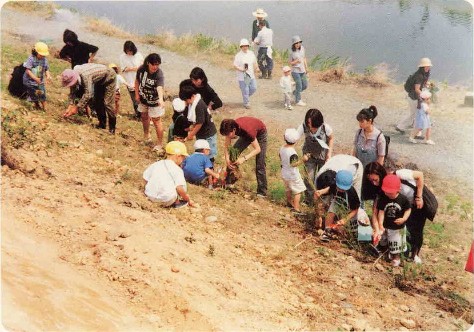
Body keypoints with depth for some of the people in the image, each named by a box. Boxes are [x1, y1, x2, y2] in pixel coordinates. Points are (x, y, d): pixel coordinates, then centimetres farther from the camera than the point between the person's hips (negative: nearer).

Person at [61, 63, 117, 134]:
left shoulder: (85, 76, -42)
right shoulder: (72, 76, -17)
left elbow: (88, 94, -46)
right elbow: (72, 92, -10)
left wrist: (77, 107, -43)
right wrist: (70, 107, -21)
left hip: (109, 77, -8)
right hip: (99, 80, 8)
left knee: (107, 103, -11)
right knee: (98, 102, 9)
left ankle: (112, 128, -1)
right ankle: (102, 124, 21)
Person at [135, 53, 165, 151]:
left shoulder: (159, 74, -31)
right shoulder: (141, 69, -18)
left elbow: (160, 87, -49)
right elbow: (137, 81, 1)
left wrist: (161, 100, -66)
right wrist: (137, 94, 0)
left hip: (154, 101, -5)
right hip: (143, 99, 5)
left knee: (156, 121, 0)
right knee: (144, 117, 25)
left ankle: (160, 143, 14)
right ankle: (146, 134, 52)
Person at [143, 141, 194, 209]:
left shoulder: (155, 164, 13)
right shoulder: (177, 169, -5)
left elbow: (145, 178, 16)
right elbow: (179, 188, -14)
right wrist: (188, 199, 1)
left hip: (150, 196, 6)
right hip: (167, 199, -6)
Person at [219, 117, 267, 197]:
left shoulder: (247, 130, -44)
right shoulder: (230, 128, -28)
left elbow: (257, 149, -36)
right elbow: (226, 146, -17)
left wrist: (244, 158, -47)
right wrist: (227, 159, -33)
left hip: (260, 133, -5)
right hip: (246, 133, 6)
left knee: (260, 164, -11)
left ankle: (262, 192, -6)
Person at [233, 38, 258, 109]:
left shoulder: (251, 54, 5)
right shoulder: (238, 55, -11)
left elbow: (254, 63, 17)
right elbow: (235, 66, -12)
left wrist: (254, 71, 8)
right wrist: (242, 69, -27)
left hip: (251, 76, 5)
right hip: (242, 76, -5)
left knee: (253, 88, 9)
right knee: (245, 90, 0)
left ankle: (245, 96, 36)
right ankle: (246, 103, 17)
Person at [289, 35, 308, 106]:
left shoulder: (302, 48, 1)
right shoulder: (292, 52, -14)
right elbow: (290, 63, -7)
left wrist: (306, 68, 12)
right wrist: (296, 61, -25)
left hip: (302, 71, 6)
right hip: (295, 71, -6)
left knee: (305, 86, 12)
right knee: (299, 86, 0)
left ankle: (295, 93, 36)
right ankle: (298, 100, 17)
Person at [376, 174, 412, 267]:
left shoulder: (403, 199, -20)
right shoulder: (382, 199, -19)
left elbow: (408, 209, -7)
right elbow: (381, 211, -15)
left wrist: (404, 219, -23)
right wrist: (380, 225, -21)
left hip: (399, 227, -1)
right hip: (386, 226, 1)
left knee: (397, 244, 17)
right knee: (388, 243, 18)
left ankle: (396, 257, 40)